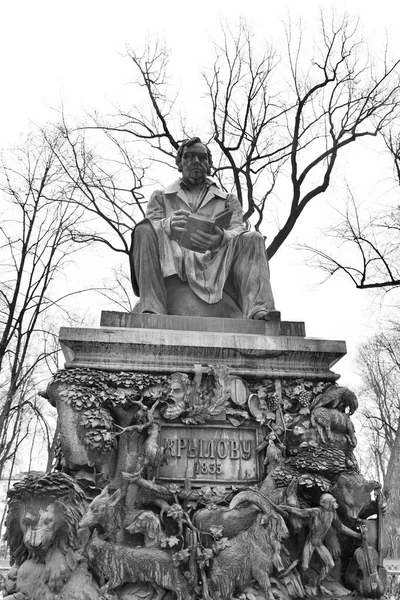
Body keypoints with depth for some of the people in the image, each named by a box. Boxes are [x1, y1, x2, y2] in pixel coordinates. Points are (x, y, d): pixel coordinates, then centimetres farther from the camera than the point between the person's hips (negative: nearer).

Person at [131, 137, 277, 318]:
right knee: (144, 229, -25)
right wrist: (169, 225, -22)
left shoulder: (228, 200, 25)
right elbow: (151, 224, 5)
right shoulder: (161, 196, 24)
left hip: (215, 264, 1)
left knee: (252, 238, -22)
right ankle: (151, 308, -42)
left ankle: (256, 311, -43)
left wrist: (222, 238, -22)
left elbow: (237, 230, 6)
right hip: (171, 265, 0)